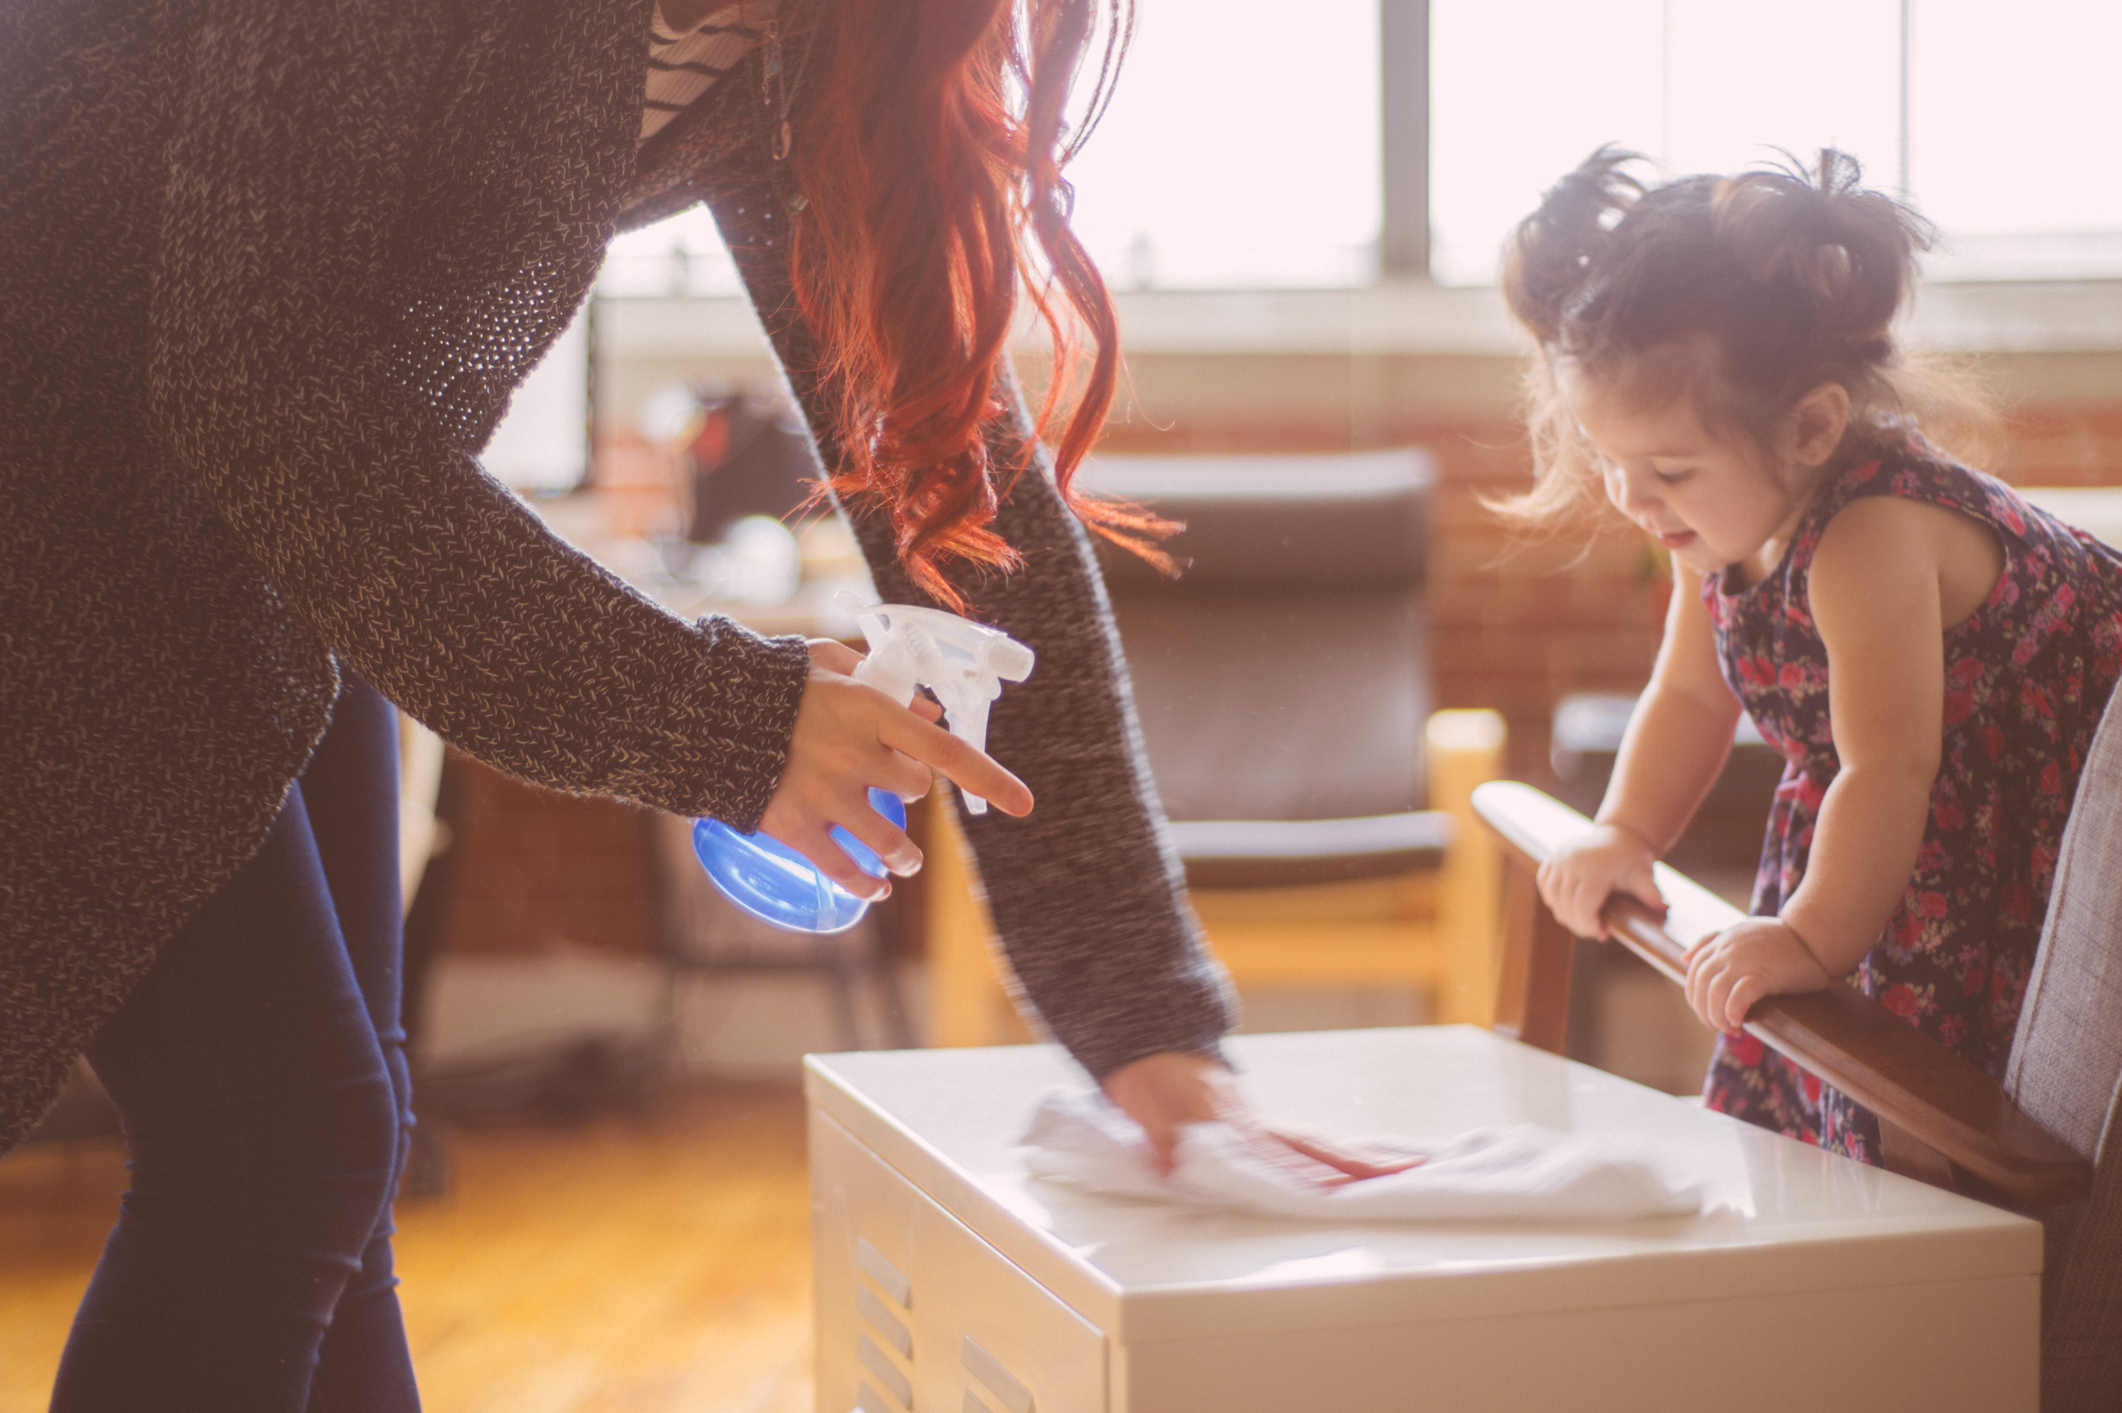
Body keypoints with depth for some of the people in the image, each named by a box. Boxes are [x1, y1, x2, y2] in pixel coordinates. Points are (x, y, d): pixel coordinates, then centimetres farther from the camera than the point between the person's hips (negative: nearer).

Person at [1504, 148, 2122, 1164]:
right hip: (1914, 832, 9)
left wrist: (1813, 940, -31)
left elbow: (1888, 770, -34)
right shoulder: (1724, 527, -6)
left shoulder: (1869, 541, -35)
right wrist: (1624, 835, 0)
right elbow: (1690, 696, 9)